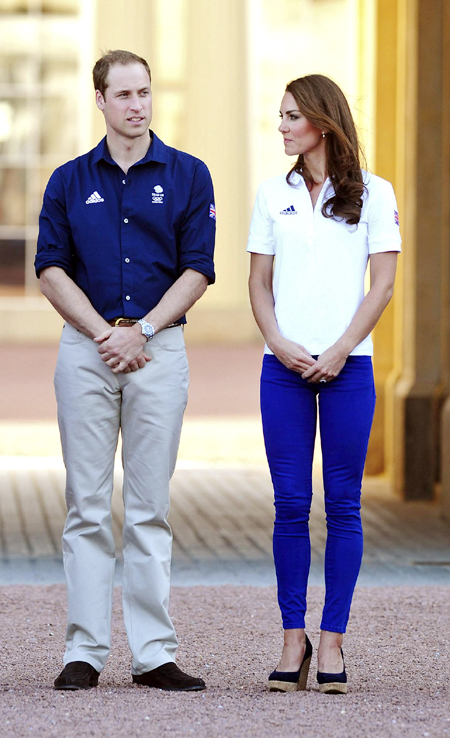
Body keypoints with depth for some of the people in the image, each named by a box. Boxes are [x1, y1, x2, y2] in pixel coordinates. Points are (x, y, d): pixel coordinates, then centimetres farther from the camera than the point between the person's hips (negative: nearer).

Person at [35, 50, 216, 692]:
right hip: (85, 349, 1)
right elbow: (51, 270, 4)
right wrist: (103, 332, -9)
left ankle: (154, 654, 2)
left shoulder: (188, 176, 6)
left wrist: (139, 332, -9)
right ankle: (85, 651, 2)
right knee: (88, 506, 0)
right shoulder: (70, 180, 9)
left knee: (150, 507, 1)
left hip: (159, 346, -1)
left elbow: (196, 271, 1)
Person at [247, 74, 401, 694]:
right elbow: (259, 283, 10)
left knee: (343, 504, 0)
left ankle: (332, 641, 4)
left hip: (347, 364, -2)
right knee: (291, 504, 0)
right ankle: (293, 639, 5)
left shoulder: (372, 194, 3)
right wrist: (280, 344, -7)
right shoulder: (274, 195, 11)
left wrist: (338, 351, -10)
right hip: (285, 366, 2)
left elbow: (383, 283, -1)